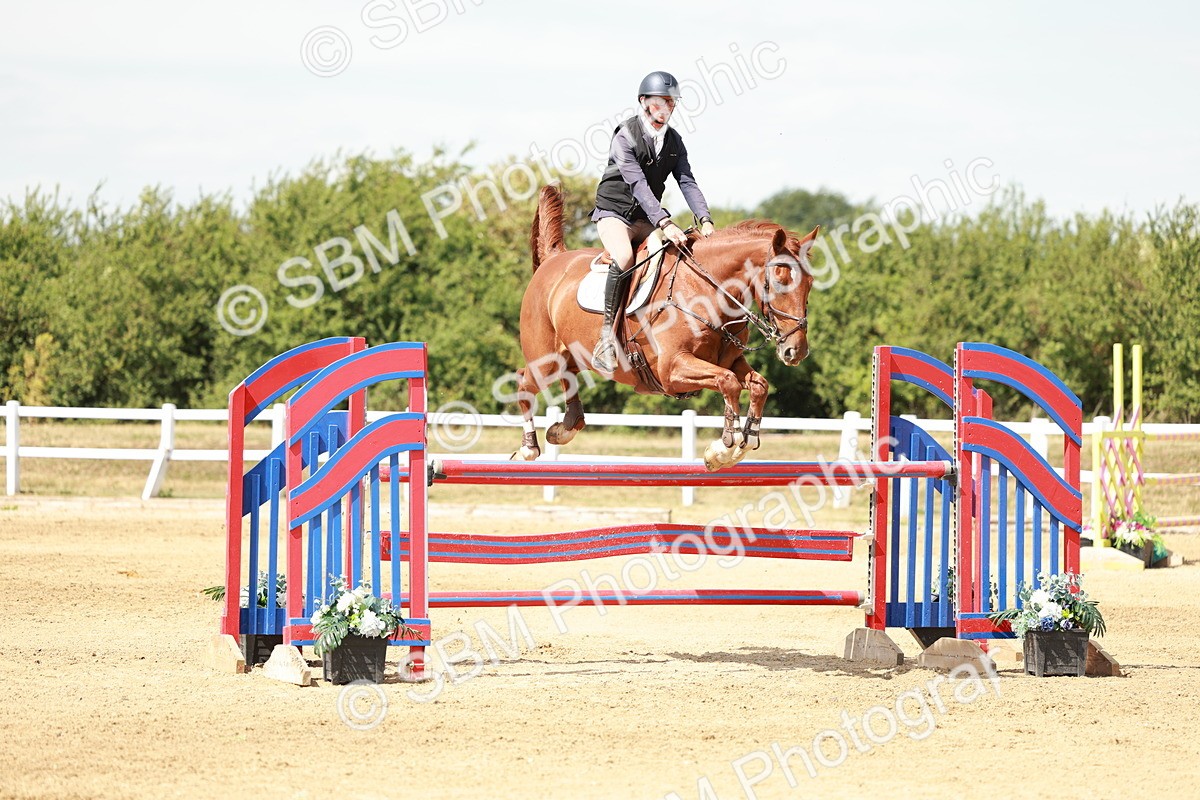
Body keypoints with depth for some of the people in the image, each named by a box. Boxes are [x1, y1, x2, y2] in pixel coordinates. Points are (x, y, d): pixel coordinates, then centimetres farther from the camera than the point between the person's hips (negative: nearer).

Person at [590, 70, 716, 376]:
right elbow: (639, 184, -26)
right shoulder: (626, 136, -16)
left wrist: (704, 219, -20)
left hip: (645, 219, 7)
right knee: (624, 257, -35)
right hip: (613, 212, -7)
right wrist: (665, 224, -36)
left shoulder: (674, 141, 5)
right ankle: (606, 335, -32)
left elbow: (686, 181, -3)